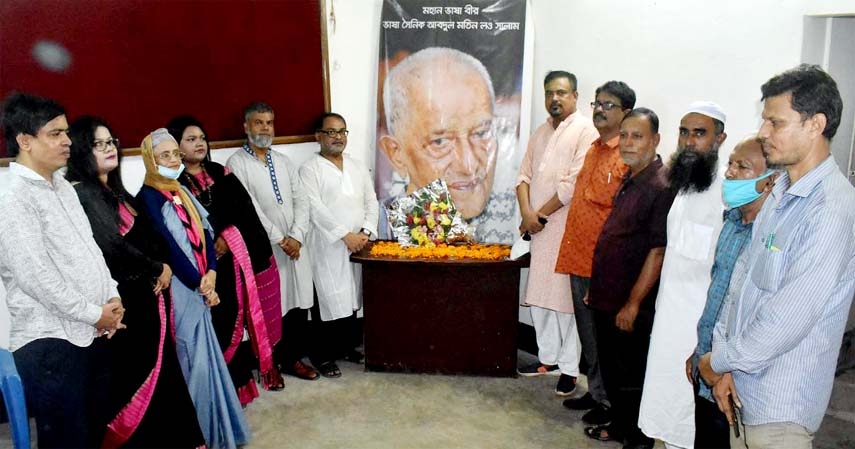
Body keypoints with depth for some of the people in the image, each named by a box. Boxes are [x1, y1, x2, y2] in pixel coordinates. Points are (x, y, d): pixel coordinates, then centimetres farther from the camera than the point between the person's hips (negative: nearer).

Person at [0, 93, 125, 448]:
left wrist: (112, 298, 1)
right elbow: (36, 276, -18)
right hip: (49, 341, -8)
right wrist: (95, 314, -11)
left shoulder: (63, 187, 12)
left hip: (90, 334, 8)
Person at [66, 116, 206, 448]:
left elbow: (148, 234, 15)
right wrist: (158, 269, -8)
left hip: (149, 293, 8)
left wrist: (165, 266, -3)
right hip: (124, 300, -8)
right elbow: (112, 247, -21)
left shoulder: (115, 190, 15)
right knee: (136, 376, 1)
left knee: (157, 370, 13)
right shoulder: (82, 194, -13)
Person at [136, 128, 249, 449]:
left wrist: (210, 273, -7)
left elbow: (205, 233, 7)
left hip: (200, 286, 7)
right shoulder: (148, 197, -11)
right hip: (179, 289, -7)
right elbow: (169, 248, -15)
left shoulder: (182, 192, 12)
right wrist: (200, 285, -11)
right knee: (192, 359, 0)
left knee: (205, 355, 13)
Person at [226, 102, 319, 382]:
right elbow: (249, 209, -12)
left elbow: (301, 201, 7)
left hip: (295, 245, 5)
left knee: (298, 304, 7)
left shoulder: (284, 162, 13)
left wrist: (296, 236, -7)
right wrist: (280, 239, -12)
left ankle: (294, 358, 22)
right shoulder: (237, 164, -4)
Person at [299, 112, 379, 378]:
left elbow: (371, 202, 9)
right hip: (327, 246, -5)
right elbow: (316, 209, -15)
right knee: (328, 301, 0)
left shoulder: (358, 167, 13)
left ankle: (347, 346, 29)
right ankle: (324, 356, 13)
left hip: (358, 244, 6)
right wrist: (346, 235, -18)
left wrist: (366, 232, -6)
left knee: (351, 298, 14)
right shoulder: (310, 169, -6)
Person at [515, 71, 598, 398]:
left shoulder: (585, 130, -7)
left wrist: (540, 215, -10)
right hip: (540, 227, 7)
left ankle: (569, 368, 9)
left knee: (566, 297, -3)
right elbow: (525, 175, 11)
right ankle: (548, 358, 26)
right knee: (538, 296, 12)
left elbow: (574, 184, -15)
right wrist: (527, 212, -6)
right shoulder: (540, 133, 17)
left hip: (568, 227, -7)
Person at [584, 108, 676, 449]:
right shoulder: (629, 181, 10)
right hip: (606, 300, 9)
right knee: (610, 370, 21)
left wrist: (632, 304, -18)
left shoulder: (661, 185, -17)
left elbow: (658, 251, -21)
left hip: (631, 307, -8)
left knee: (632, 377, 7)